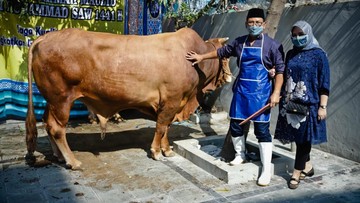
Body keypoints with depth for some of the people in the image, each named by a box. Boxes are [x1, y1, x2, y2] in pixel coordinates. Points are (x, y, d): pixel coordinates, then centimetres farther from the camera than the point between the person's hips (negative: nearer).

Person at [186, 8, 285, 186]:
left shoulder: (272, 45, -5)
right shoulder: (239, 42, 8)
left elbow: (280, 70, -7)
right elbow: (222, 52, 23)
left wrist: (276, 93, -16)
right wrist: (202, 57, 27)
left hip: (261, 92, -5)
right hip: (241, 90, 5)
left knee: (262, 130, -3)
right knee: (235, 125, 10)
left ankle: (266, 170, 7)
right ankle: (240, 155, 35)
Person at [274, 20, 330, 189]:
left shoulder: (318, 55, -4)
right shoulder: (290, 54, 11)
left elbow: (324, 83, -6)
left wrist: (322, 106, -11)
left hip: (308, 104, -5)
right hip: (290, 103, 5)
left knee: (303, 138, 0)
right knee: (297, 137, 11)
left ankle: (297, 173, 11)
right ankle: (307, 166, 30)